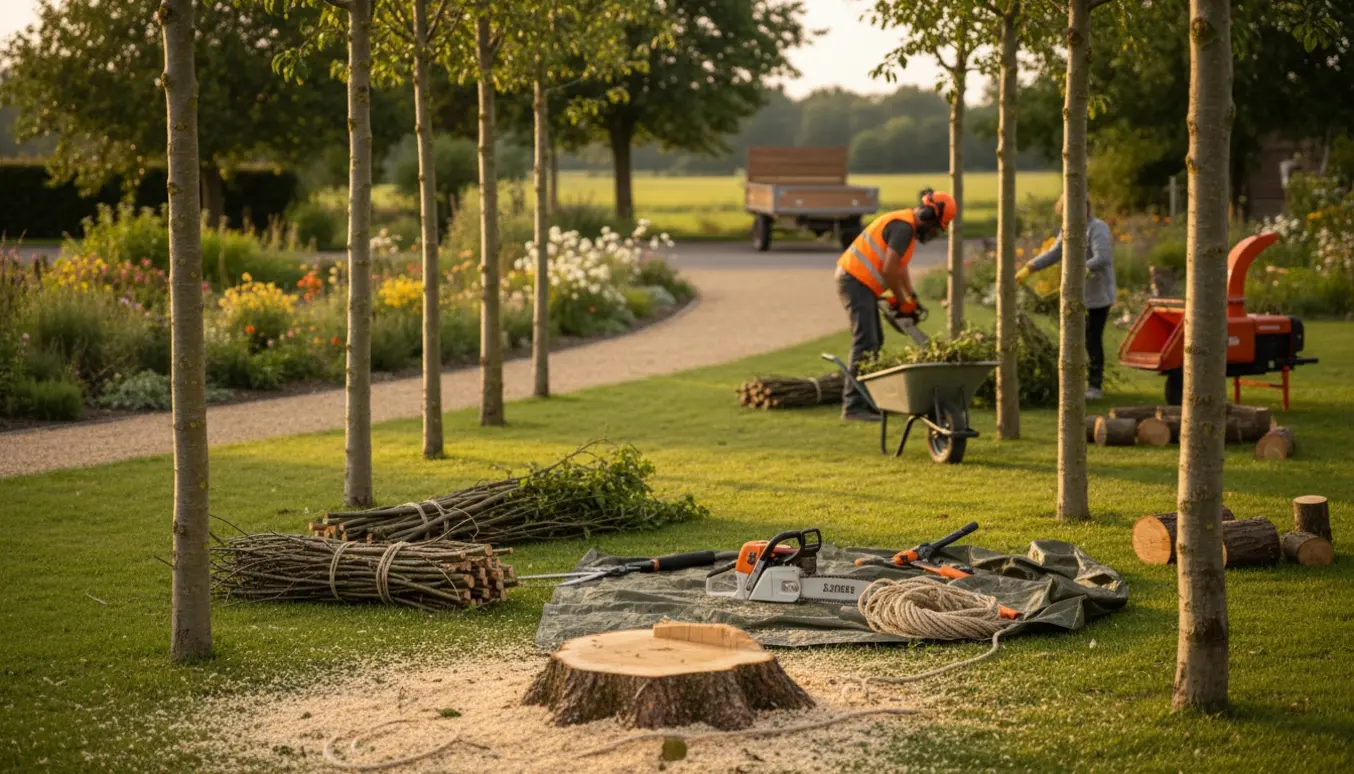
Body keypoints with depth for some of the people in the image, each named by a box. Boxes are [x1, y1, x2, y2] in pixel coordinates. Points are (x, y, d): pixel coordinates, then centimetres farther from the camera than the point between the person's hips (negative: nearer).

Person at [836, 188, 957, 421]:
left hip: (862, 284, 11)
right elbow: (888, 270, -21)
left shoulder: (907, 226, 17)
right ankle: (853, 406, -15)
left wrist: (912, 297, 14)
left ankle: (865, 399, 17)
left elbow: (900, 267, 24)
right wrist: (902, 302, -8)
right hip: (856, 281, -11)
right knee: (865, 343, -14)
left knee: (875, 341, 13)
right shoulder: (903, 227, -17)